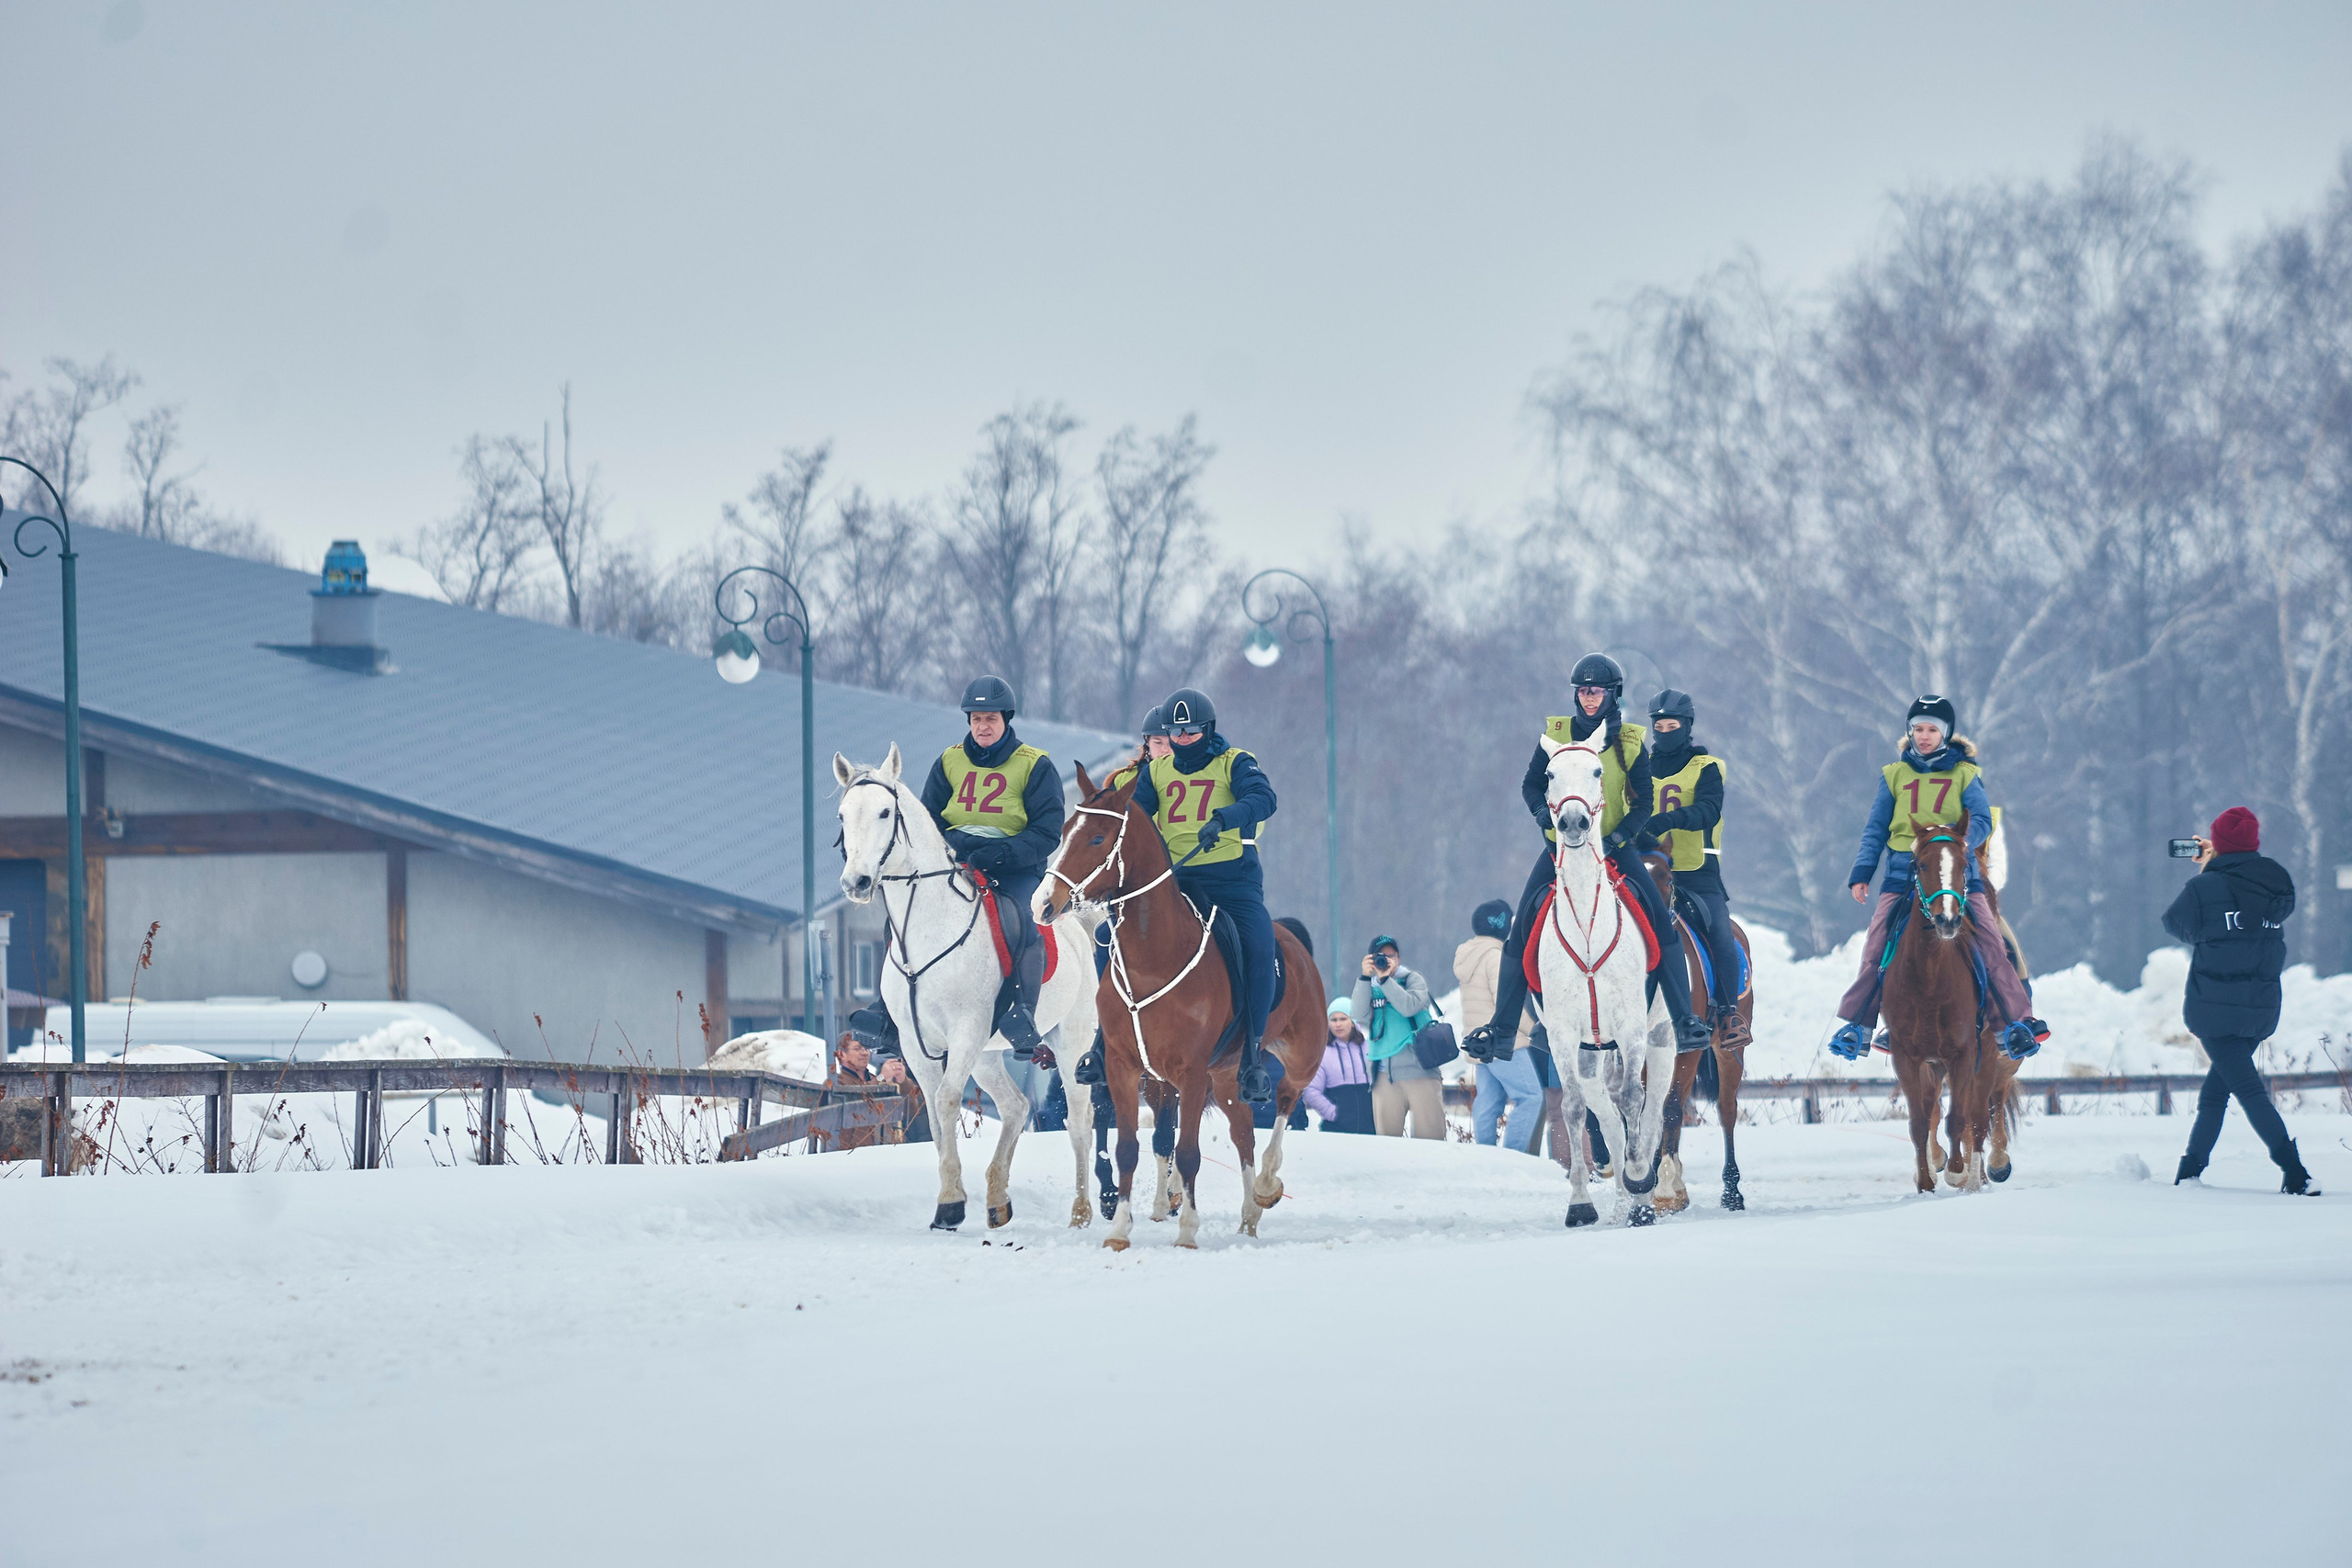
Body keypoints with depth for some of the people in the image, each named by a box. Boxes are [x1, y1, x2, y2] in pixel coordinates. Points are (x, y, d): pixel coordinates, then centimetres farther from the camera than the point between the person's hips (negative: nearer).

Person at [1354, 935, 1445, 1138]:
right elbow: (1359, 1012, -3)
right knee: (1386, 1138, 1)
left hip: (1419, 1070, -3)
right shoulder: (1369, 986, 15)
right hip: (1385, 1074, 3)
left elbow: (1409, 1007, -11)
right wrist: (1365, 977, -10)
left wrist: (1385, 979, -14)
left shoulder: (1412, 979, 7)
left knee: (1429, 1136, -9)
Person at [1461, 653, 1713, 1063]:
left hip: (1614, 845, -1)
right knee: (1521, 929, -9)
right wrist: (1544, 812, -14)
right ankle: (1502, 1029, -2)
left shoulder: (1630, 743, -4)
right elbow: (1530, 783, 6)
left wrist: (1616, 839, -18)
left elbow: (1644, 803, -3)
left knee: (1660, 920, -16)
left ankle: (1683, 1021, -14)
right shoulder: (1557, 734, -1)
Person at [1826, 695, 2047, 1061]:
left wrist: (1964, 839, -25)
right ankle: (1855, 1024, -1)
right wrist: (1861, 873, 3)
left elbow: (1981, 820, -4)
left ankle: (2018, 1021, -9)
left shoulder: (1964, 775, 7)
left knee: (1990, 941, -12)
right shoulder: (1894, 776, 12)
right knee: (1876, 946, -10)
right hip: (1903, 873, 1)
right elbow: (1876, 828, 13)